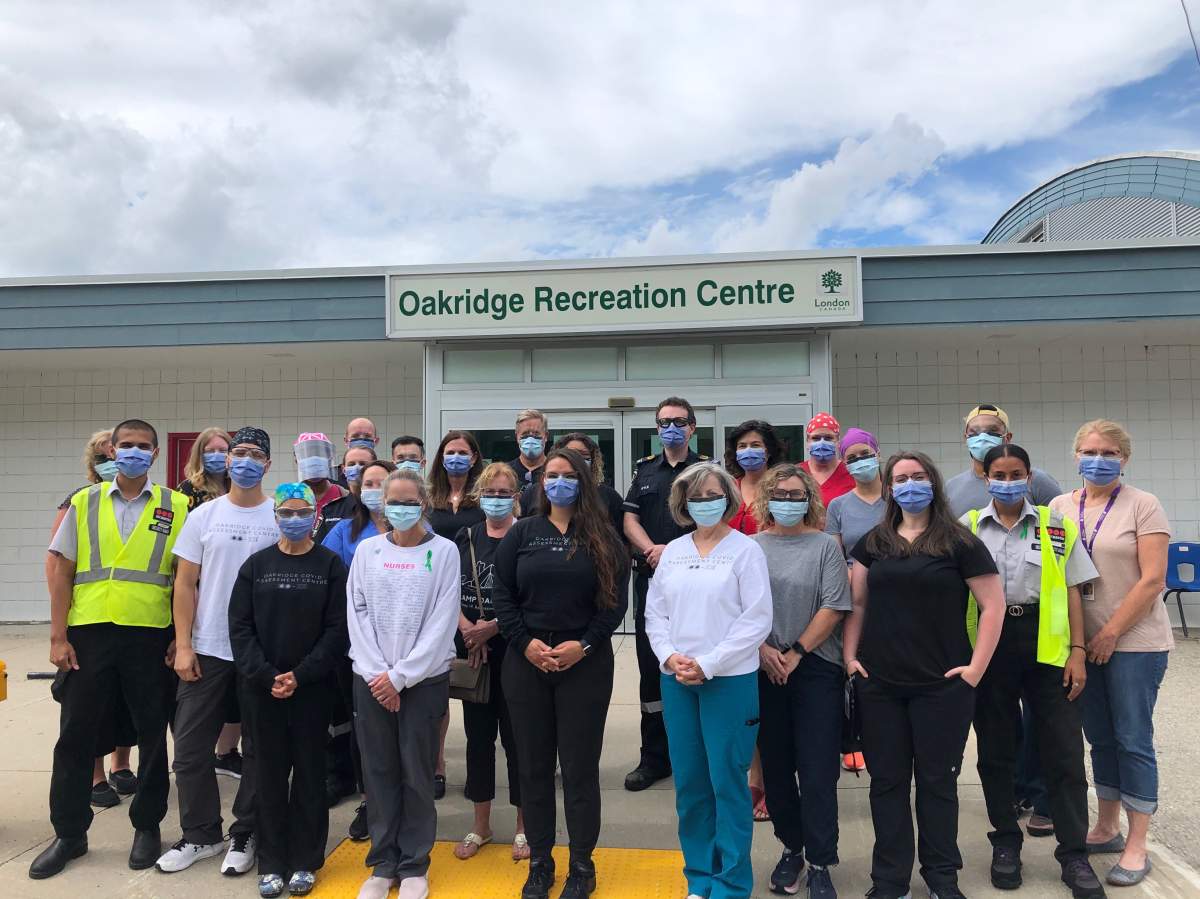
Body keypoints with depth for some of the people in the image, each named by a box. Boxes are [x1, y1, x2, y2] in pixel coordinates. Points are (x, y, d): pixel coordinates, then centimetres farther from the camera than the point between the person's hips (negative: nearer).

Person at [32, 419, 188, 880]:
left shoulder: (176, 508, 1)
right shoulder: (84, 503, 6)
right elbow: (63, 573, 5)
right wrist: (58, 637, -1)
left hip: (151, 635, -1)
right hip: (89, 633, 1)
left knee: (152, 734, 9)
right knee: (75, 735, 9)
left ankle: (147, 825, 27)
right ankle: (69, 833, 26)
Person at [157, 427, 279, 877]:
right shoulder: (203, 516, 3)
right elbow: (185, 584, 3)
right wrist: (183, 645, -4)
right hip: (207, 649, 2)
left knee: (259, 747, 8)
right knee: (191, 746, 8)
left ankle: (244, 835, 24)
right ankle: (200, 834, 26)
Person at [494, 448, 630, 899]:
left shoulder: (603, 539, 3)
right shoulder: (521, 533, 6)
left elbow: (616, 600, -2)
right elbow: (501, 594, 2)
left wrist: (584, 645, -14)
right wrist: (526, 643, -10)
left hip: (586, 663, -1)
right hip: (526, 661, 2)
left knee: (580, 765, 5)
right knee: (533, 765, 10)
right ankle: (539, 862, 25)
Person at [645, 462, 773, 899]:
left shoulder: (746, 549, -4)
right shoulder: (672, 552, 9)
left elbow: (757, 620, -10)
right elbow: (655, 613, 10)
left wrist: (707, 664, -14)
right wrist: (670, 657, -7)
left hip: (729, 679, -4)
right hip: (676, 681, 4)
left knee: (727, 782, 1)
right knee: (689, 782, 11)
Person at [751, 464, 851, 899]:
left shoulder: (824, 545, 0)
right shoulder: (751, 547, 5)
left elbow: (833, 607, -6)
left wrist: (796, 653, -10)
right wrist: (763, 650, -9)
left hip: (816, 668, -2)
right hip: (765, 670, 2)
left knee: (817, 771, -1)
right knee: (775, 766, 10)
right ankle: (791, 849, 29)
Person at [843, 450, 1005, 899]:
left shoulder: (959, 542, -3)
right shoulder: (872, 543, 7)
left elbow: (993, 605, -4)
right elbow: (856, 602, 9)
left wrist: (975, 667, -8)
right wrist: (850, 656, 1)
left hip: (942, 685, -2)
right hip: (878, 684, 3)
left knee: (937, 780, 9)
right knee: (886, 779, 10)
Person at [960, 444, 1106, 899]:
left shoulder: (1056, 525, 4)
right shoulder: (967, 527, 3)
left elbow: (1071, 591, 5)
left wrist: (1077, 651, -2)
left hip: (1044, 643, 0)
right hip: (988, 643, 0)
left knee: (1064, 751, 2)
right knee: (995, 751, 10)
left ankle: (1074, 855, 15)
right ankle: (1005, 844, 25)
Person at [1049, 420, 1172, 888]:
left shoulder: (1143, 505, -7)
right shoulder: (1060, 507, 5)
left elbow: (1153, 579, -13)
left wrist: (1111, 632, -14)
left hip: (1134, 642, -4)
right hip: (1083, 643, 5)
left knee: (1133, 740, 1)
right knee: (1101, 738, 15)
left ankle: (1136, 847, 13)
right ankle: (1107, 828, 30)